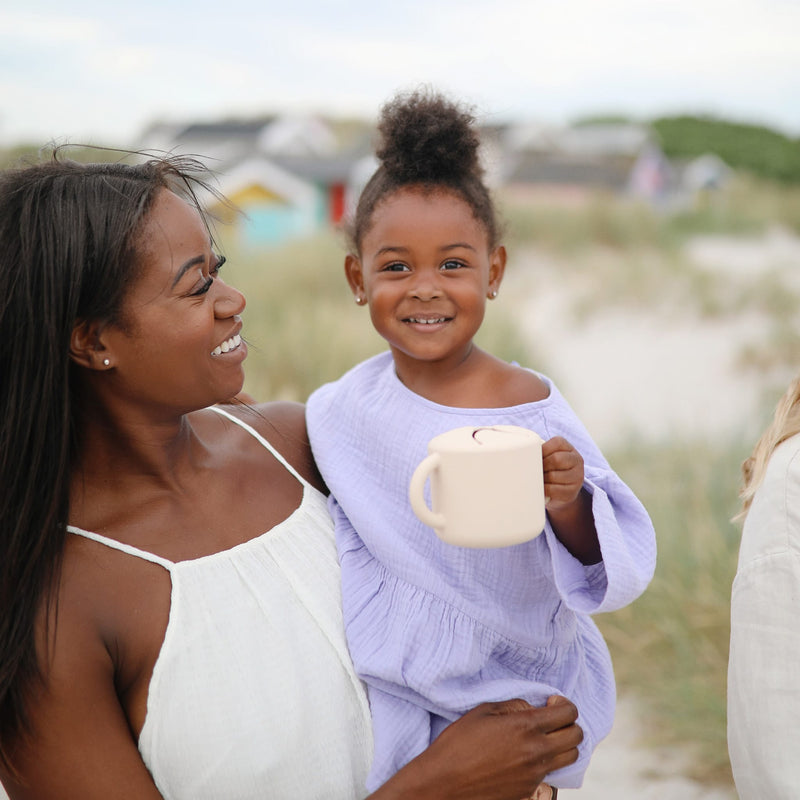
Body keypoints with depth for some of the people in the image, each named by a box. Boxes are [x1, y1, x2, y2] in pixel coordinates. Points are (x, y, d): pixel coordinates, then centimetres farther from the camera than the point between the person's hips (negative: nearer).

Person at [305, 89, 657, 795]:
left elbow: (616, 576, -16)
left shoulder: (532, 407, -17)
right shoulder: (339, 412, -8)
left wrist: (568, 508, -33)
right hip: (390, 700, 3)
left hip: (518, 699, -2)